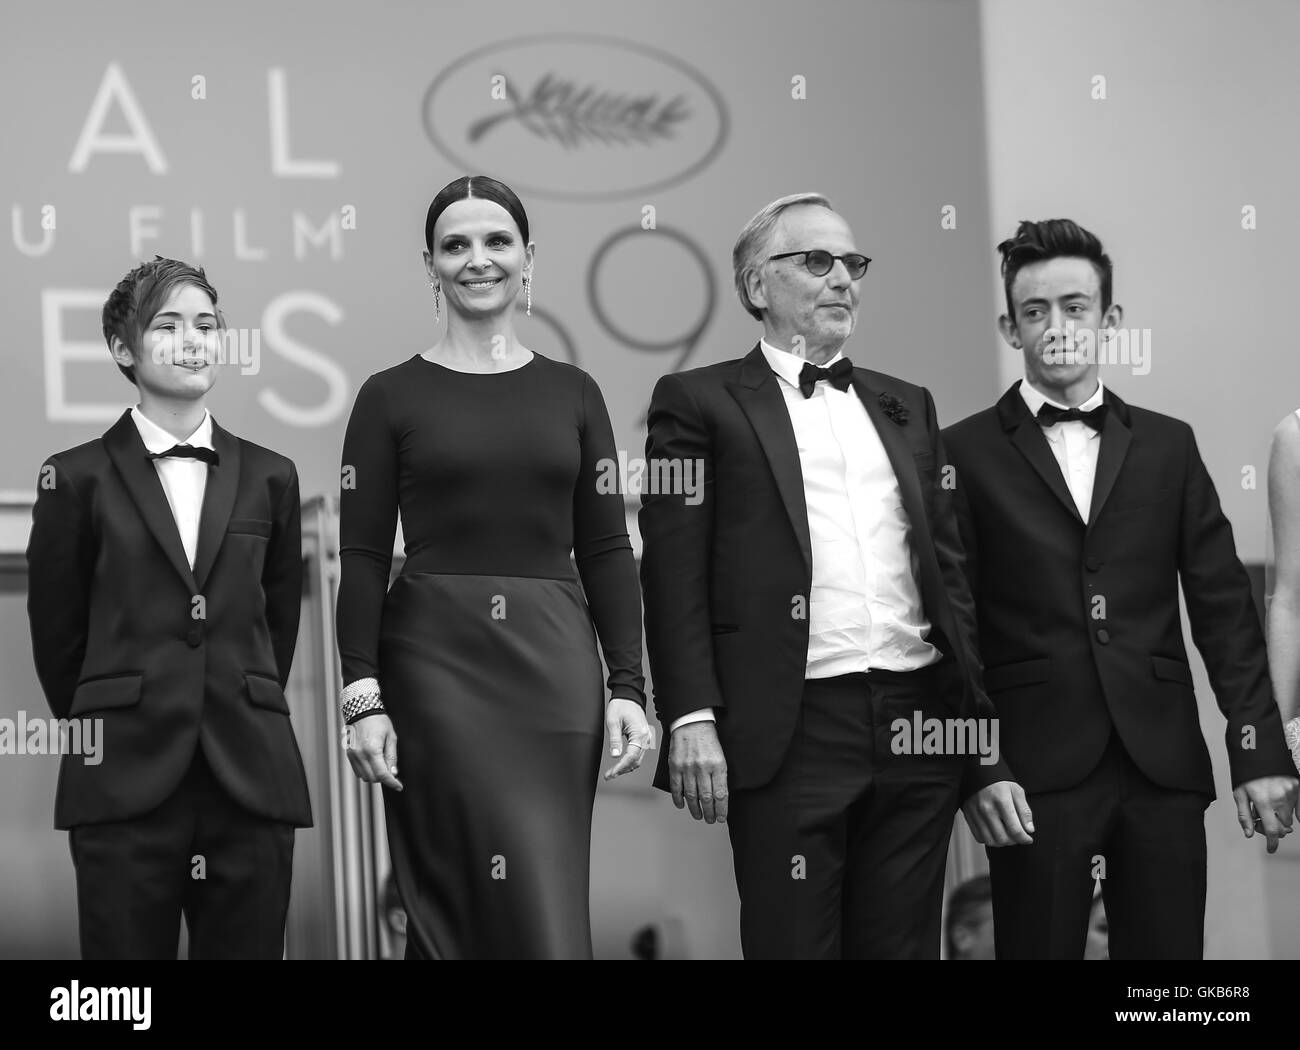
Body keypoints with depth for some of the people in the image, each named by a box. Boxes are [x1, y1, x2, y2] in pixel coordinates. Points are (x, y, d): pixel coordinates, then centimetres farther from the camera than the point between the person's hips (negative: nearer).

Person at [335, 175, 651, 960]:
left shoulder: (572, 393, 10)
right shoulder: (390, 397, 3)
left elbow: (606, 550, 9)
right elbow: (362, 558, 1)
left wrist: (628, 688, 1)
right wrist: (362, 697, -7)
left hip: (554, 664, 2)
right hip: (434, 659, -2)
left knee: (553, 911, 0)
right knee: (450, 909, -1)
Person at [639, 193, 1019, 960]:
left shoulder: (909, 407, 20)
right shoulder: (699, 403, 6)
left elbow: (952, 578, 17)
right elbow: (675, 576, -2)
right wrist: (691, 721, -14)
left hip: (919, 725, 4)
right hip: (793, 732, -4)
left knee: (904, 946, 5)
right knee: (793, 945, -2)